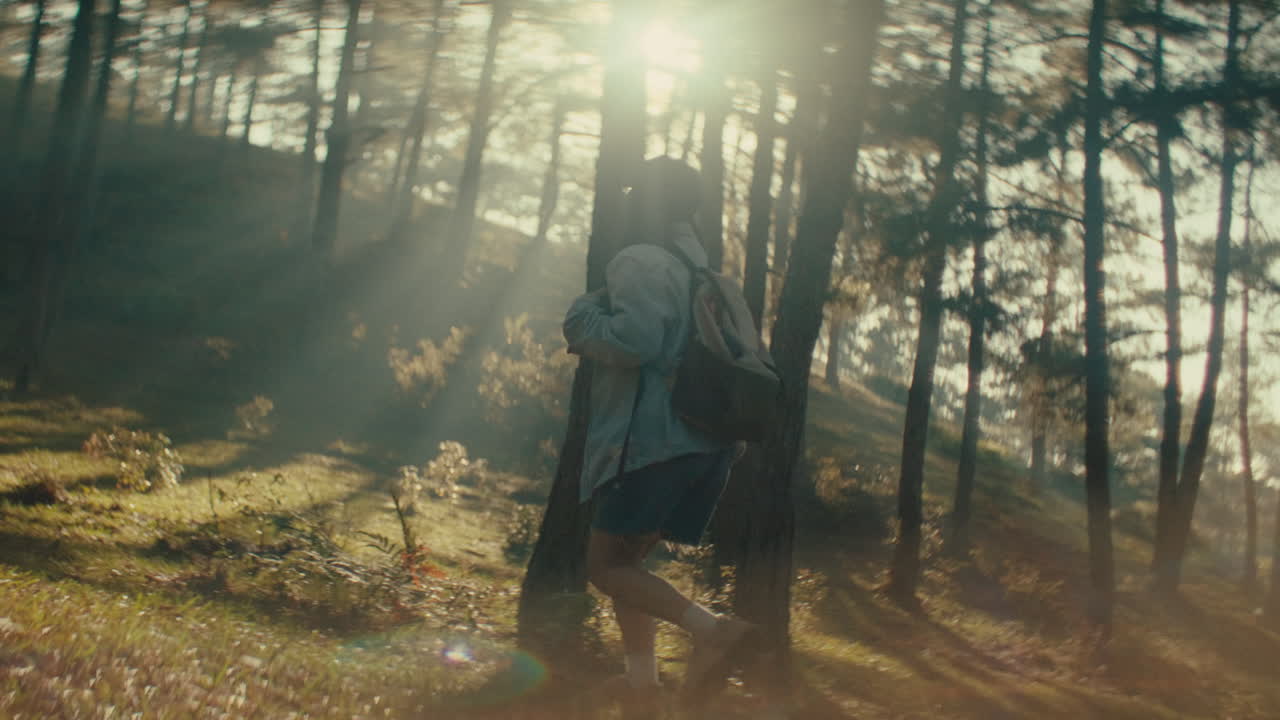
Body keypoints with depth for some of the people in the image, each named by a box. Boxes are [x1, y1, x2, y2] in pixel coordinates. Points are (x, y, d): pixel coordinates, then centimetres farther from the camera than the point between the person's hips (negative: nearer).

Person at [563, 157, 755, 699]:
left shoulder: (641, 261, -8)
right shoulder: (691, 264, 22)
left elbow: (635, 339, -23)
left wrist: (583, 318, -6)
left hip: (656, 439, -9)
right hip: (702, 441, 9)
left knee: (605, 566, -3)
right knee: (627, 560, 15)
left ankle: (711, 628, -22)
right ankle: (643, 683, 6)